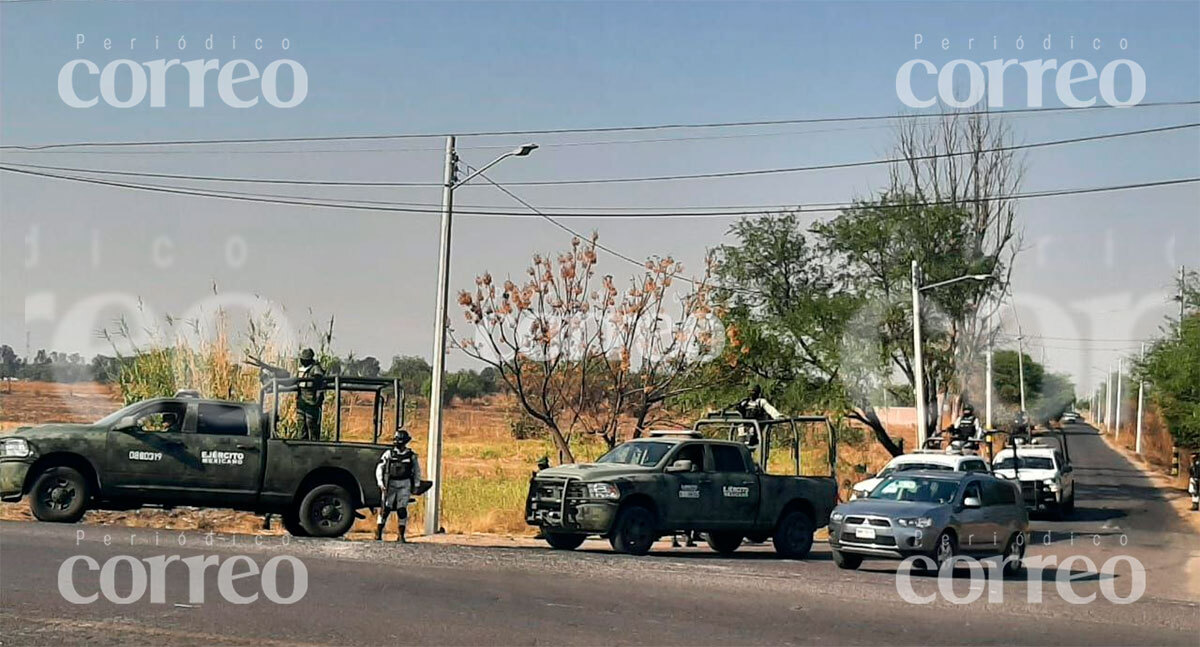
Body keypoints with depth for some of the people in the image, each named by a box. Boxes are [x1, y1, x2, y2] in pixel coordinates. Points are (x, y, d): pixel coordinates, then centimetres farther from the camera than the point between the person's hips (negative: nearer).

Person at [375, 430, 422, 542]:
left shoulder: (412, 456, 4)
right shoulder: (389, 454, 0)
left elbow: (417, 471, 15)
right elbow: (379, 468, 3)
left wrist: (416, 486, 11)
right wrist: (380, 483, -5)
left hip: (404, 485, 1)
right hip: (390, 484, -1)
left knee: (402, 510, -4)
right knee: (385, 508, -3)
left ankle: (401, 535, 2)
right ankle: (378, 533, 4)